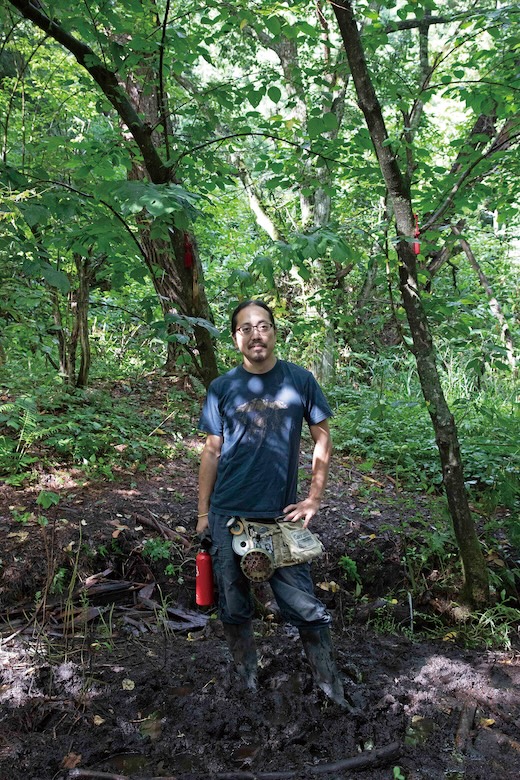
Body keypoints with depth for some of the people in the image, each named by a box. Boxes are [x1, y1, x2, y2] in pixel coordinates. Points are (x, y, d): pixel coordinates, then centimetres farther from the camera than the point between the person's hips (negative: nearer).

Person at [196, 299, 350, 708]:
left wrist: (314, 499, 1)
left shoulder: (300, 380, 0)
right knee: (234, 607, 13)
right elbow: (211, 451, 6)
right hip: (229, 516, 1)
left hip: (282, 516, -1)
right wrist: (203, 511, 6)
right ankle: (247, 684, 35)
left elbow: (322, 438, 6)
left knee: (306, 608, 3)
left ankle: (333, 690, 23)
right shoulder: (222, 388, 1)